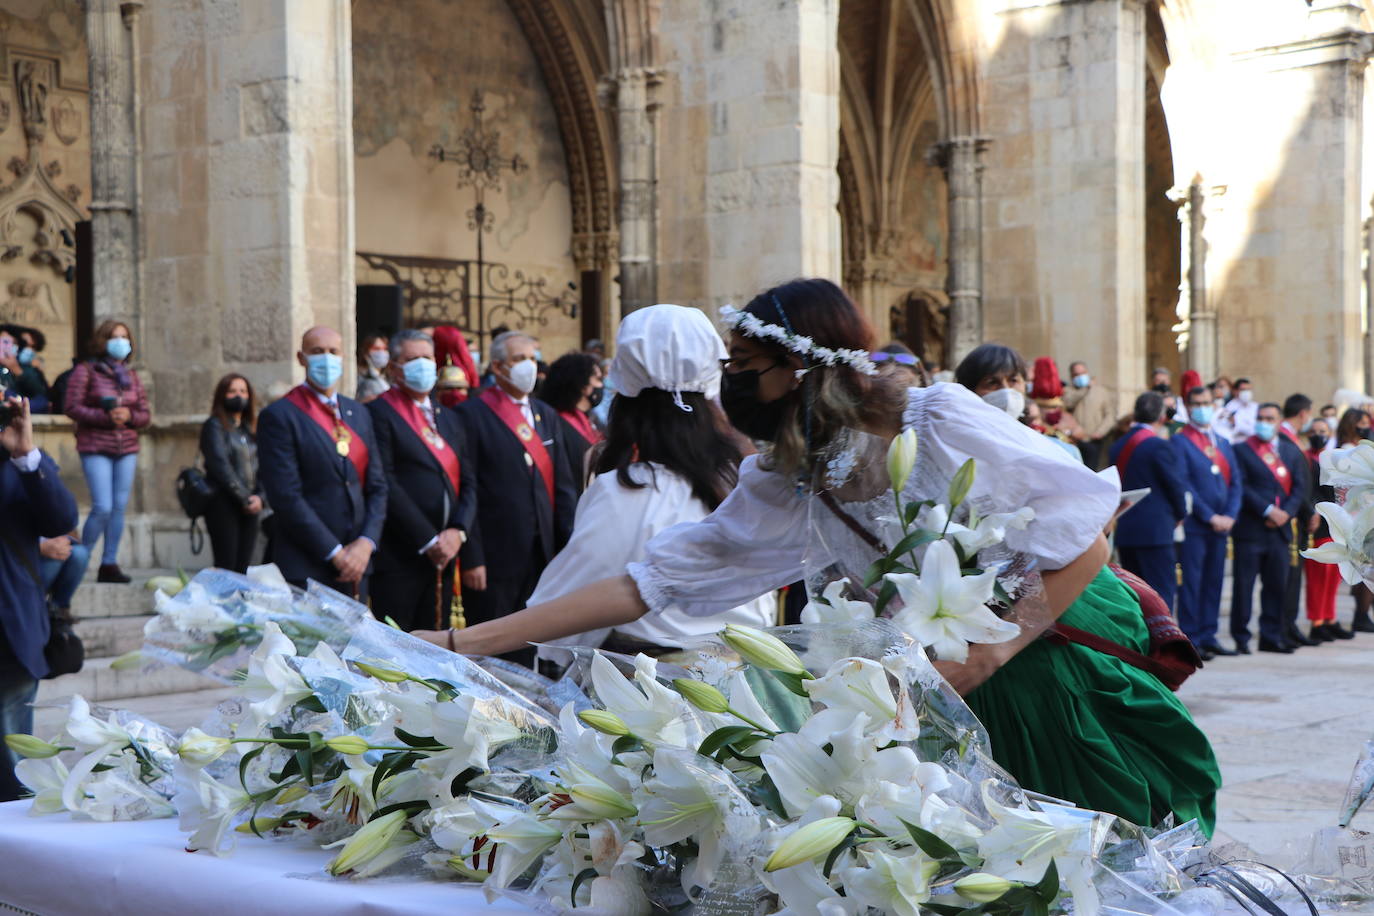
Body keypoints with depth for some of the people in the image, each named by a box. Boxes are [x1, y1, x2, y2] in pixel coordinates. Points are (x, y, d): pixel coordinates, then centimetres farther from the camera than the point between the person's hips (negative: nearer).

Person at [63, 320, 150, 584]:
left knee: (119, 507, 3)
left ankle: (110, 564, 10)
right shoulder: (85, 371, 0)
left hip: (127, 448, 5)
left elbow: (145, 415, 13)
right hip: (96, 448, -5)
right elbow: (71, 407, -7)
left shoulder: (131, 376, 15)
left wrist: (129, 416, -9)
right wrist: (105, 416, -17)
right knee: (103, 507, -12)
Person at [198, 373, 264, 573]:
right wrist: (244, 498, -12)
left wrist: (259, 497, -6)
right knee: (226, 566, -9)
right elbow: (220, 465, -10)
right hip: (223, 504, -6)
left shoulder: (251, 429, 17)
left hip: (250, 506, 6)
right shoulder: (214, 426, -2)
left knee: (244, 567, 3)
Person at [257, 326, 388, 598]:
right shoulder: (278, 417, -6)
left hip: (356, 566, 6)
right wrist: (335, 553, -13)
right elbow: (286, 498, -12)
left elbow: (377, 486, 13)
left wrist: (366, 543, -4)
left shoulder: (359, 413, 15)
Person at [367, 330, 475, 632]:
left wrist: (458, 531, -4)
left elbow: (468, 481, 14)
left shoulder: (449, 418, 19)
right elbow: (386, 485, -13)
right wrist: (428, 541, -14)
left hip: (444, 556, 7)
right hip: (399, 558, -6)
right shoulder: (380, 413, -5)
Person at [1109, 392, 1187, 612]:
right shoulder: (1159, 446, -12)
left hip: (1125, 530, 7)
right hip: (1155, 530, -7)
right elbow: (1175, 484, -7)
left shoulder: (1118, 447, 10)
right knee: (1162, 592, -4)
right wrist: (1180, 514, 9)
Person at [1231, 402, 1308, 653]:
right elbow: (1241, 487, -8)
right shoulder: (1242, 450, 0)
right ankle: (1241, 638, 4)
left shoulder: (1292, 452, 14)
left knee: (1276, 585, 6)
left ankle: (1271, 637, 14)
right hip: (1250, 529, -4)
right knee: (1244, 584, -2)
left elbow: (1300, 488, 8)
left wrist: (1286, 512, -8)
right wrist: (1267, 510, -15)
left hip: (1280, 529, 4)